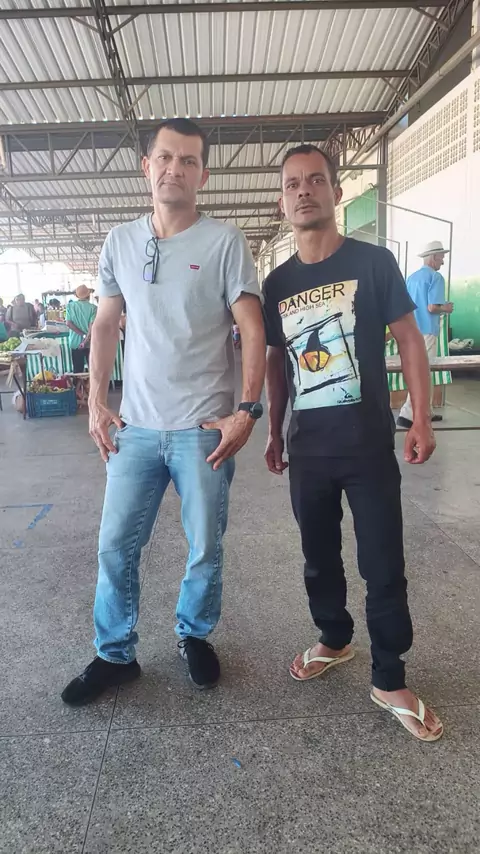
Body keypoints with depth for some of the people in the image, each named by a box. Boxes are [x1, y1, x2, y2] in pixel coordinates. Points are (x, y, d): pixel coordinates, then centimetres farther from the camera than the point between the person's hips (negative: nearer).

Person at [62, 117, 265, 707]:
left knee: (206, 550, 8)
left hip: (205, 429, -3)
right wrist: (96, 401, 6)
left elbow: (253, 331, -5)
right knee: (115, 546, 8)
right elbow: (105, 325, 14)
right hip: (135, 427, 3)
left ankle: (194, 636, 35)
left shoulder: (224, 242, -3)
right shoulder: (119, 241, 9)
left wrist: (247, 409, -13)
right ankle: (115, 654, 28)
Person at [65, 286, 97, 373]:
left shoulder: (70, 306, 1)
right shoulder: (93, 307, -6)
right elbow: (92, 326, -15)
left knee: (77, 370, 6)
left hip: (75, 342, 2)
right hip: (90, 342, -2)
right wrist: (86, 340, -13)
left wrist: (83, 335, -6)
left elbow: (68, 323, -8)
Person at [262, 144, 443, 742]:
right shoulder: (277, 283, 7)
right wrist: (273, 433, 13)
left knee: (383, 567, 4)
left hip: (369, 443, -3)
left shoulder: (373, 263, -3)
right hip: (308, 447, 4)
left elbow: (408, 339, -2)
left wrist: (421, 420, -8)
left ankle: (389, 681, 21)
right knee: (319, 557, 17)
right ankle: (334, 640, 40)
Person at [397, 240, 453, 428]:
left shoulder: (411, 277, 13)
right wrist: (446, 308, 1)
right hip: (426, 331, -8)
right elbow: (432, 307, -20)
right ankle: (407, 414, -12)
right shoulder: (435, 277, -10)